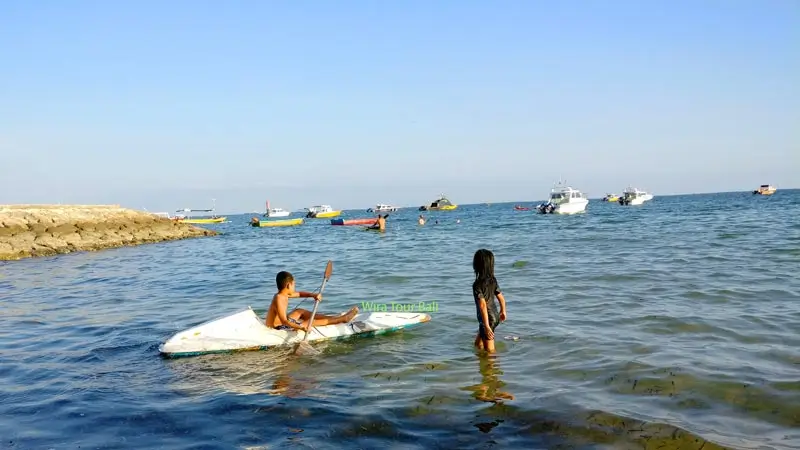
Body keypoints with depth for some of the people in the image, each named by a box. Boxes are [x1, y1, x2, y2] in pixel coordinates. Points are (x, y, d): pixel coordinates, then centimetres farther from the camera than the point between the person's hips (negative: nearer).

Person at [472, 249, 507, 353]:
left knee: (489, 350, 6)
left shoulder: (477, 284, -22)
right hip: (495, 316, 8)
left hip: (488, 319, -8)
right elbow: (501, 298, 8)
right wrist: (503, 311, 26)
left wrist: (486, 326, -26)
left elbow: (482, 305, -27)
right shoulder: (493, 280, 0)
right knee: (478, 344, 25)